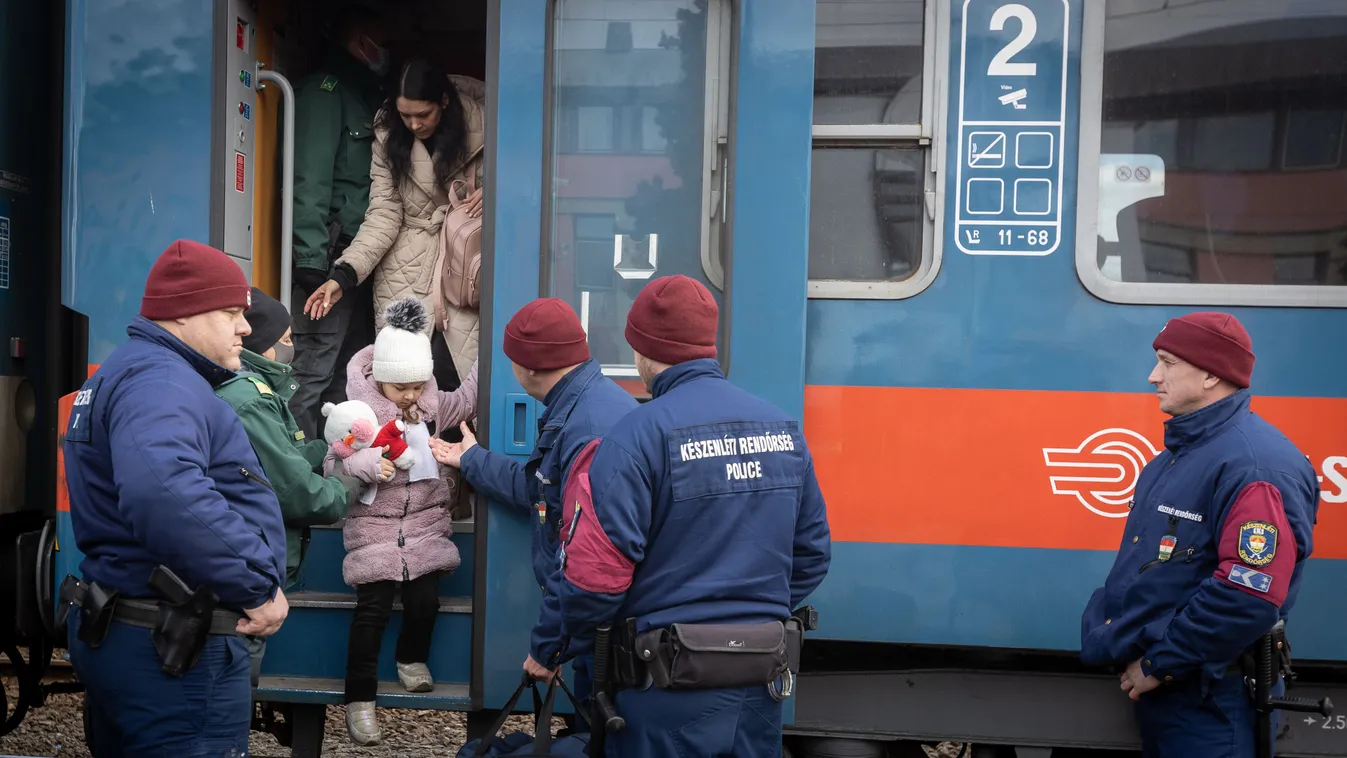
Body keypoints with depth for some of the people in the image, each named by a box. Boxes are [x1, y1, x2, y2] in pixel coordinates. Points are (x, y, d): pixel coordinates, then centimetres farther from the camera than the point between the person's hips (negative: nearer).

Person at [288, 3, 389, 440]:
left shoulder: (364, 94, 23)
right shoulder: (325, 90, -4)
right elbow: (310, 178, -15)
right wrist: (311, 258, -22)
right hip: (332, 253, -9)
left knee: (349, 373, 11)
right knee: (312, 371, -10)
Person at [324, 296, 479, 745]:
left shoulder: (432, 406, 2)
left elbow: (468, 399, 12)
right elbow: (332, 467, -11)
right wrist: (367, 465, -30)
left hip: (425, 523, 4)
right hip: (374, 527, -4)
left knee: (425, 599, -4)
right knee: (373, 608, -4)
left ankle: (413, 659, 28)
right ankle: (360, 699, 5)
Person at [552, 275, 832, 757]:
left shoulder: (639, 434, -15)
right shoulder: (783, 429, 5)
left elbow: (594, 567, -19)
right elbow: (813, 552, 10)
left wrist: (578, 640, -1)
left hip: (670, 695, -5)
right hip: (761, 684, 6)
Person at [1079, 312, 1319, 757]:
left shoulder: (1256, 464, -20)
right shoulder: (1180, 452, 13)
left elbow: (1249, 598, -28)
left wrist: (1159, 663, -20)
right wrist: (1134, 654, 13)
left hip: (1208, 701, -9)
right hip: (1156, 686, 9)